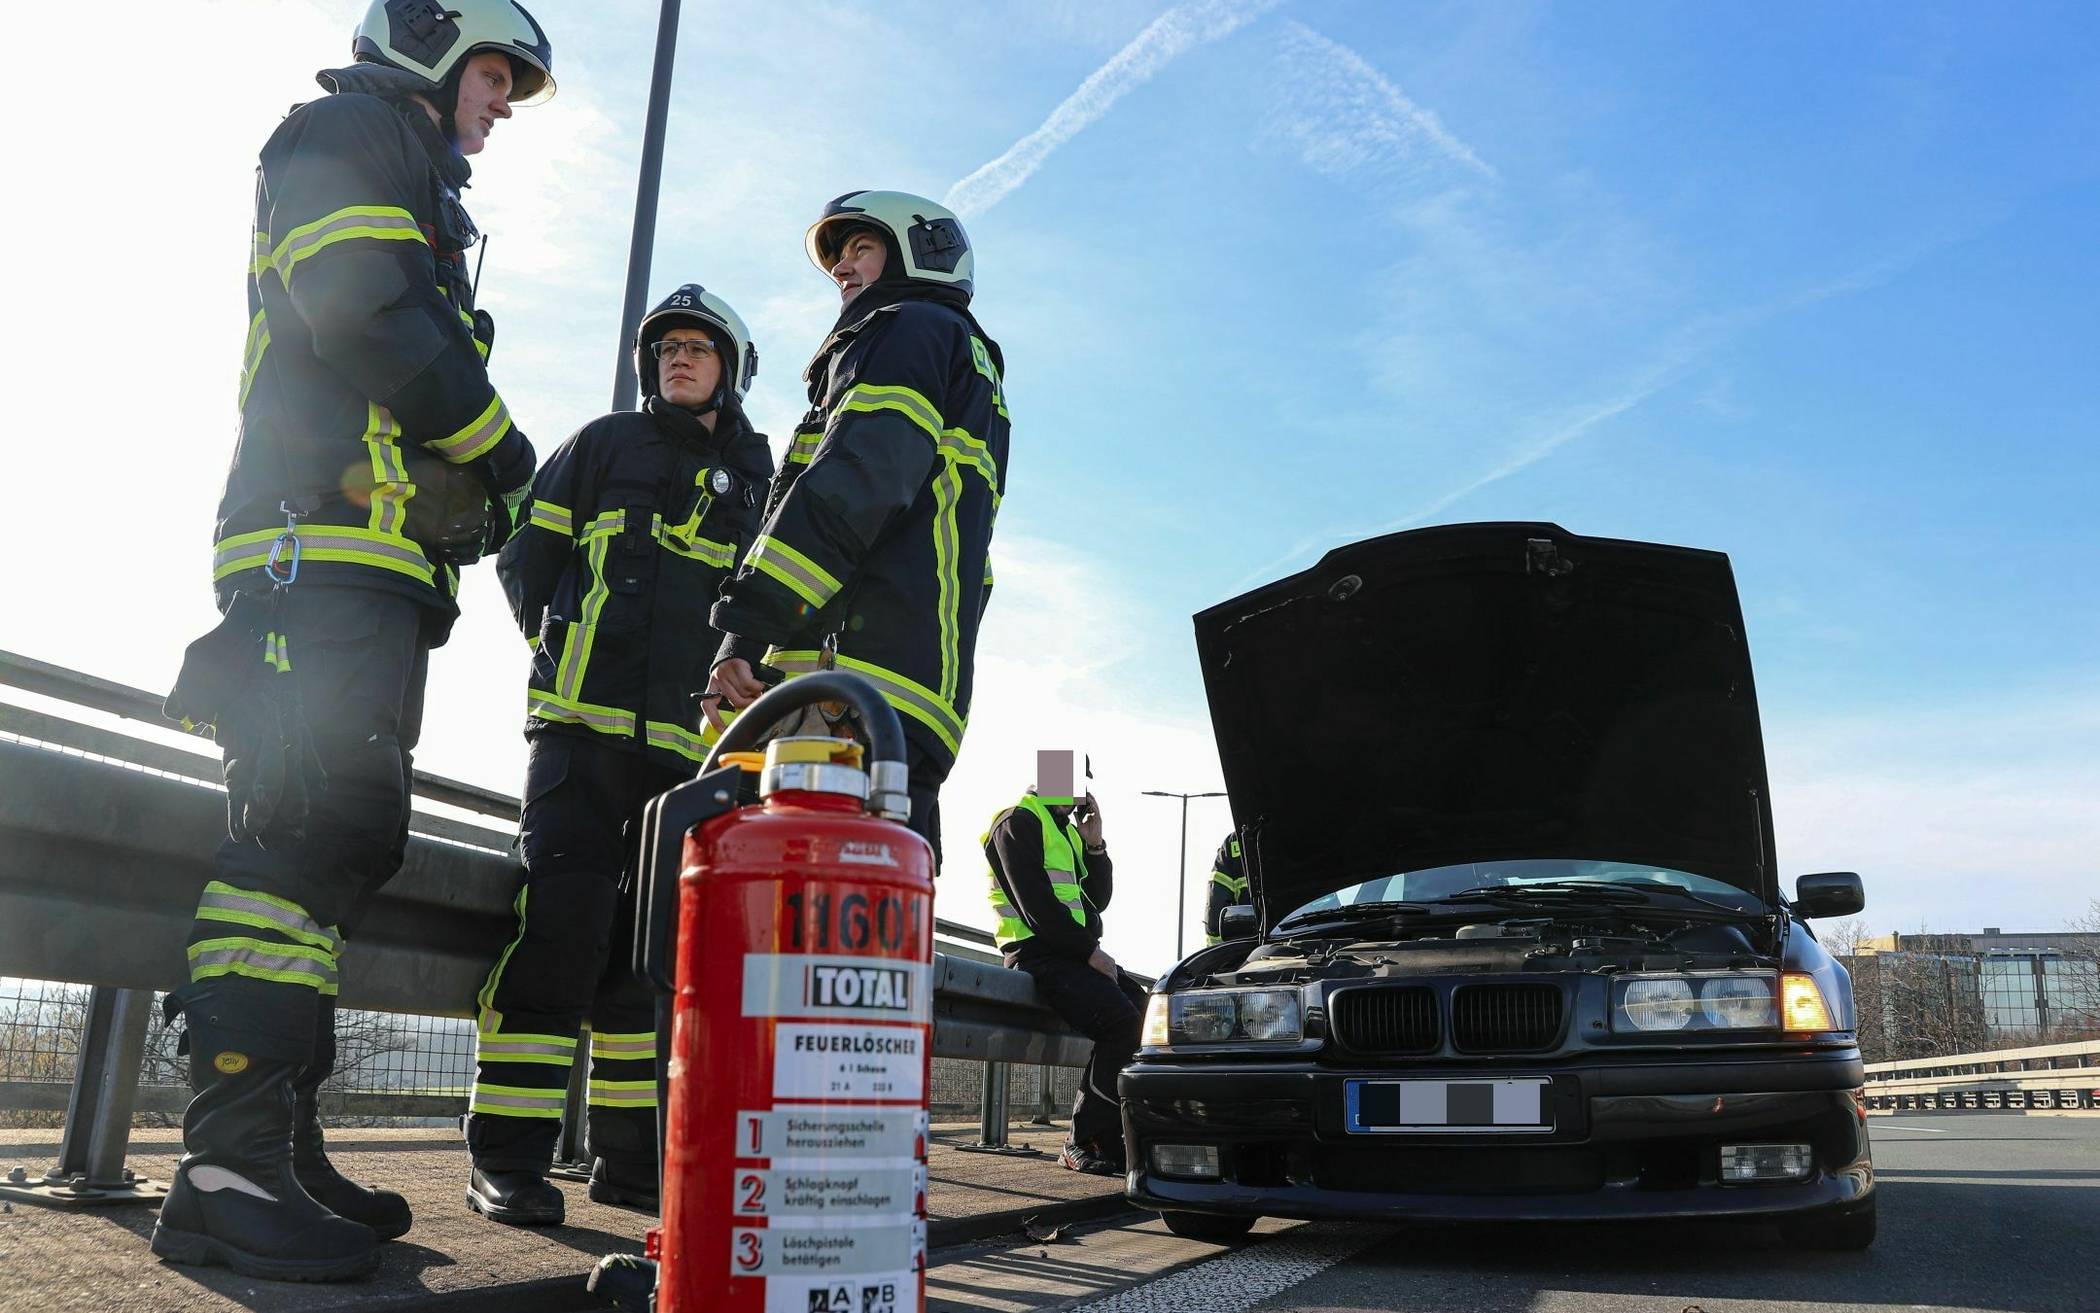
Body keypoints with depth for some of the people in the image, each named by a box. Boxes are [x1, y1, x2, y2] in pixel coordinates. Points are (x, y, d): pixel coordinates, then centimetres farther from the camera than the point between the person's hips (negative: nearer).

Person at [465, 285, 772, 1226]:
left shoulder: (757, 485, 18)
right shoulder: (607, 444, 11)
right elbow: (527, 559, 11)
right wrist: (566, 650, 7)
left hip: (689, 747, 3)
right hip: (585, 725, -3)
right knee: (562, 924, -14)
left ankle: (626, 1155, 15)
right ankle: (508, 1158, -7)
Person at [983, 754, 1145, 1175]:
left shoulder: (1065, 828, 25)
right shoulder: (1019, 823, -5)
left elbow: (1097, 900, 19)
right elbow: (1037, 907, -15)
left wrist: (1094, 845, 7)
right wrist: (1090, 951, -14)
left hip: (1074, 954, 9)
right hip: (1039, 954, -9)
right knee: (1123, 1021, -25)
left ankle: (1111, 1137, -6)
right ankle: (1083, 1143, -18)